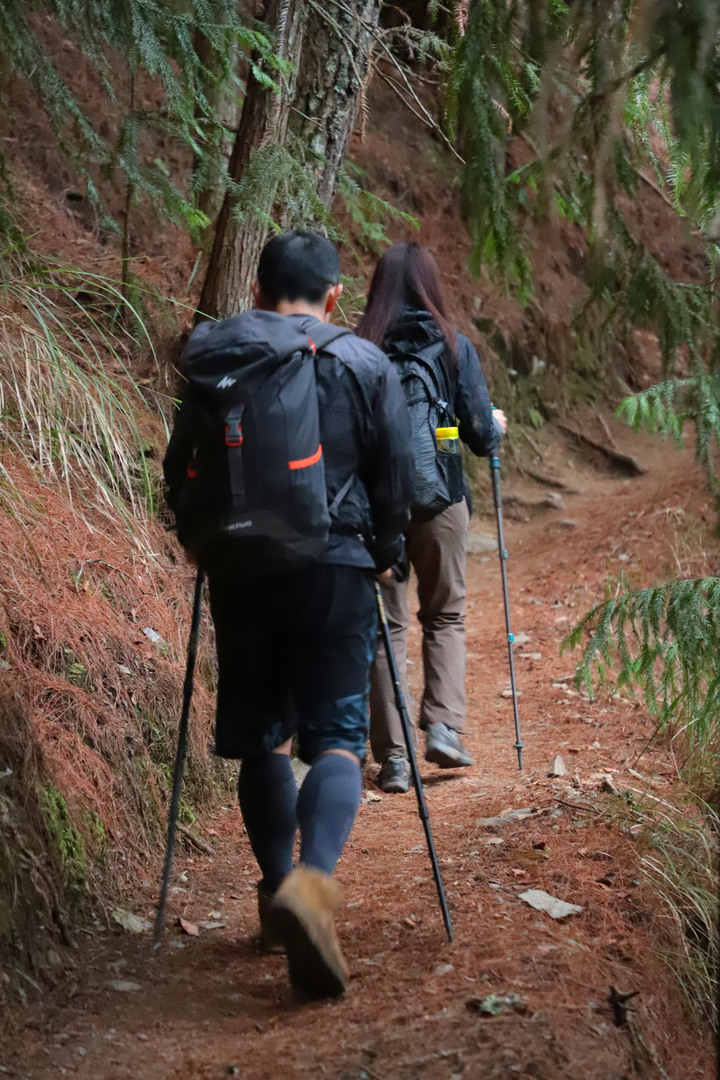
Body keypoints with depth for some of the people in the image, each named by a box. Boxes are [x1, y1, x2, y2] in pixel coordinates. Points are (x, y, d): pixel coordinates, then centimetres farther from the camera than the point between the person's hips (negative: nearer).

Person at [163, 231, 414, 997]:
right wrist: (380, 554, 20)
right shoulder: (367, 366, 2)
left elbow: (180, 470, 9)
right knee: (337, 736, -2)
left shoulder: (212, 357, 5)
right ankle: (312, 877, -25)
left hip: (241, 573, 2)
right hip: (335, 569, -2)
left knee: (262, 737, 15)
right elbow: (397, 479, 4)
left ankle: (277, 885, 20)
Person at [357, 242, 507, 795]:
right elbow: (481, 435, -4)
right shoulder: (455, 347, -5)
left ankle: (393, 756, 7)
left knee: (386, 626, 8)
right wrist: (495, 424, 19)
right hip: (440, 501, 0)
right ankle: (444, 728, 4)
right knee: (446, 615, 18)